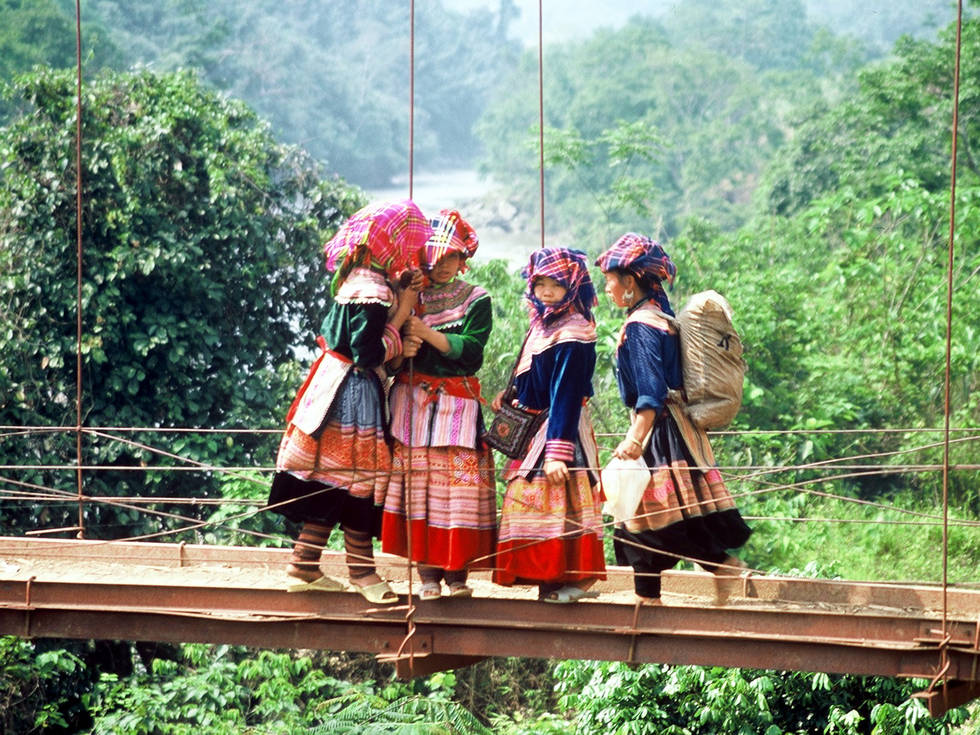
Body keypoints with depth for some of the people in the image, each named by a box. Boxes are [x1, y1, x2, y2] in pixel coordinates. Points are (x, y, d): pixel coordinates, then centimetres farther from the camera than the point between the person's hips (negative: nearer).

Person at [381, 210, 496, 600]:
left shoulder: (476, 301, 6)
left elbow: (471, 353, -7)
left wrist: (428, 334, -15)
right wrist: (403, 348, -13)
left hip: (457, 404, -1)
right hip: (412, 402, 1)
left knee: (459, 484, -9)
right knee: (418, 481, -6)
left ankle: (456, 573, -5)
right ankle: (428, 573, -3)